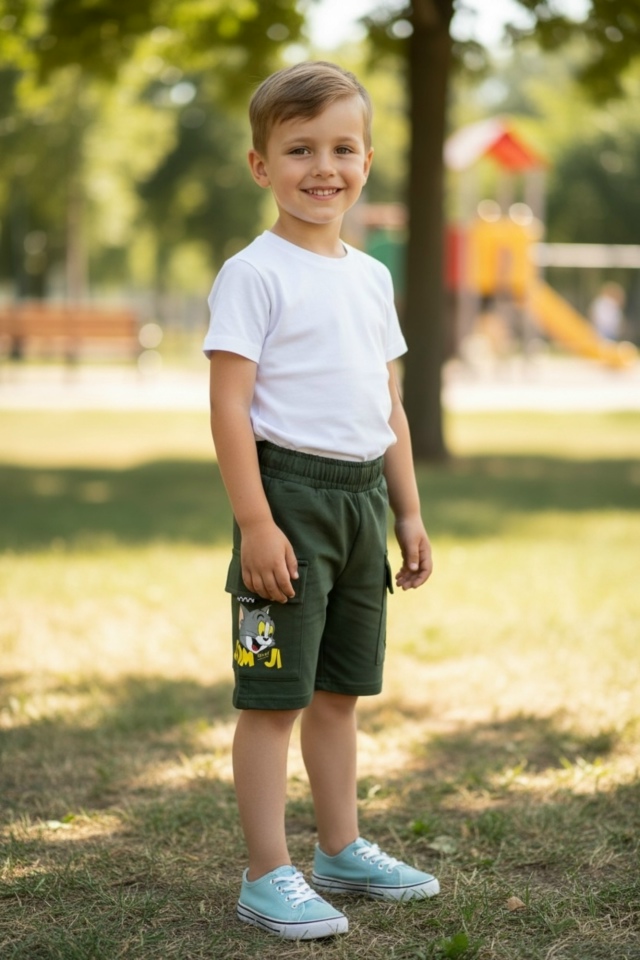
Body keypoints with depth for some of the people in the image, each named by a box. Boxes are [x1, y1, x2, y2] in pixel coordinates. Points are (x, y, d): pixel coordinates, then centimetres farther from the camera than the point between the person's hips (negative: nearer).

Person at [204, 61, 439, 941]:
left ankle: (343, 850, 28)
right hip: (290, 491, -7)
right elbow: (229, 407, -14)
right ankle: (268, 878, 4)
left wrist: (410, 513, 15)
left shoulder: (370, 277, 13)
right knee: (275, 695, -3)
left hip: (363, 496, 7)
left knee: (340, 689, 17)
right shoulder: (254, 274, -9)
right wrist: (255, 523, -20)